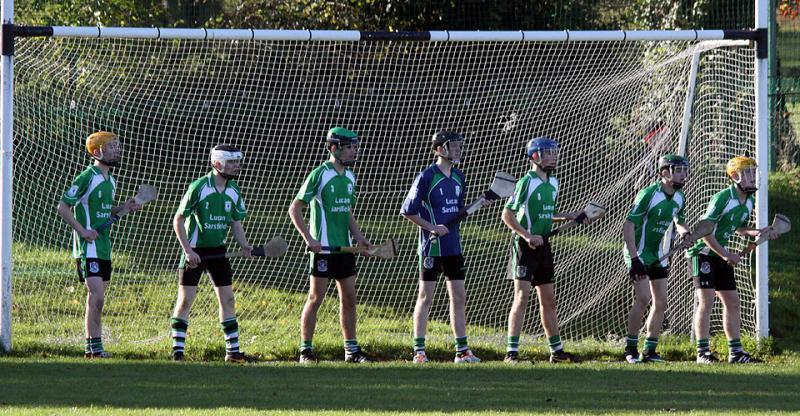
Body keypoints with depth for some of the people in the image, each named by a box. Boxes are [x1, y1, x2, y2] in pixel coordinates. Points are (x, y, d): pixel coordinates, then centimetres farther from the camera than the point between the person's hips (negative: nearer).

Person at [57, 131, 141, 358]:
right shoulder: (86, 178, -12)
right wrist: (83, 231, -18)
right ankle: (94, 346, -14)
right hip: (88, 247, -9)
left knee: (97, 299, 10)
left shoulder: (110, 180, 14)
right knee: (96, 296, -15)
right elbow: (62, 207, -12)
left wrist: (124, 207, 7)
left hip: (104, 246, 9)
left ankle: (92, 347, 15)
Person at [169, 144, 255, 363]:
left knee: (228, 300, 4)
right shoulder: (198, 187, -15)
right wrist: (188, 250, -18)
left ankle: (233, 351, 10)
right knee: (185, 300, -4)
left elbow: (235, 222, 12)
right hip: (195, 251, -5)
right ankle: (178, 349, 3)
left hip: (218, 251, 5)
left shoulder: (234, 191, 3)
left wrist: (244, 245, -7)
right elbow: (178, 220, -11)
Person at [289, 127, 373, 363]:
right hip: (323, 248, -7)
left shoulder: (350, 176, 11)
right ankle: (306, 350, 3)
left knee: (349, 298, 9)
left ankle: (351, 350, 15)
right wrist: (309, 239, -17)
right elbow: (294, 209, -10)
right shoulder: (319, 175, -11)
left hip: (345, 247, 7)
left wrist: (359, 237, 7)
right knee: (316, 298, -4)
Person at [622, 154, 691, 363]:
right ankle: (631, 349, -10)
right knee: (643, 298, -19)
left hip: (657, 254, 7)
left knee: (661, 302, 3)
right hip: (638, 252, -7)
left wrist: (684, 231, -4)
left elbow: (679, 221, 22)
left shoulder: (679, 198, 2)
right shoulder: (648, 194, -20)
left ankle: (650, 350, 12)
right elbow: (628, 226, -22)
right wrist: (634, 259, -27)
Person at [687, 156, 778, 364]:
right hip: (703, 252, -8)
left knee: (732, 302, 7)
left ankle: (735, 351, 13)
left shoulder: (749, 201, 4)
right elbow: (705, 231, -22)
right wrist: (726, 255, -23)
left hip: (722, 255, 8)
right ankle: (703, 352, -11)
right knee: (706, 301, -13)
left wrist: (757, 233, 0)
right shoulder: (722, 198, -21)